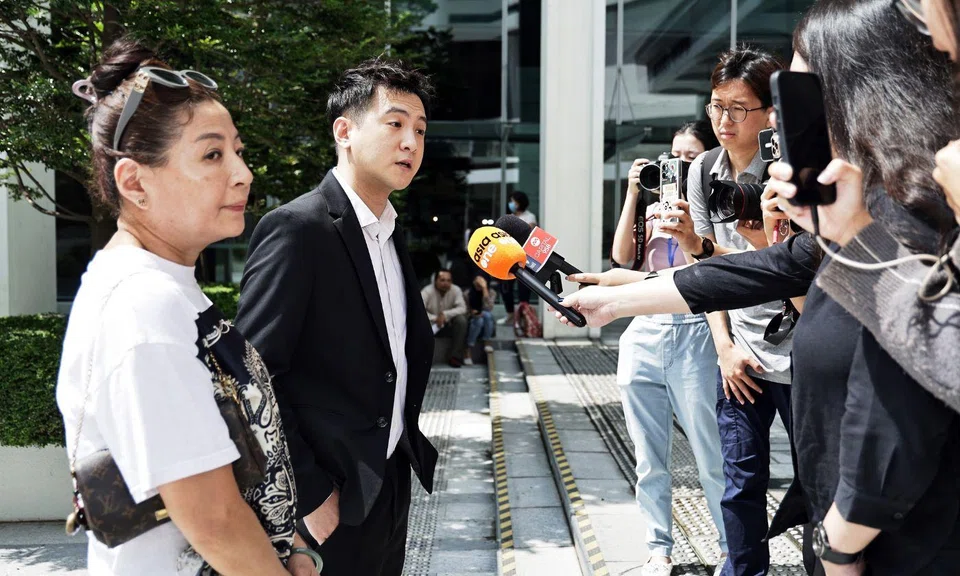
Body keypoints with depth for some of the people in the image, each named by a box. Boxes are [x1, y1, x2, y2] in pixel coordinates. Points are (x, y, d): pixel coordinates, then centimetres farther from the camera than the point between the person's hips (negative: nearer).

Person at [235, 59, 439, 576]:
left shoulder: (393, 235, 9)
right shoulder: (296, 228, -16)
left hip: (391, 482, 8)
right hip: (327, 504, -7)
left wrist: (406, 431, 5)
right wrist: (308, 494, -18)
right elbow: (254, 378, -19)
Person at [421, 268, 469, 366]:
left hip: (448, 326, 2)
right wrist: (435, 318, -32)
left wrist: (445, 314, -28)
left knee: (461, 319, -27)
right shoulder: (427, 291, -16)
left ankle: (455, 356, -21)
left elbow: (462, 308, -16)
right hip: (431, 325, -2)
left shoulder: (456, 290, -9)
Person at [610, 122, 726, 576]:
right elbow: (622, 256, 4)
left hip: (694, 336, -4)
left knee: (712, 455, -1)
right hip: (643, 334, 4)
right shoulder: (653, 205, 18)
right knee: (649, 458, 8)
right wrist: (633, 194, 3)